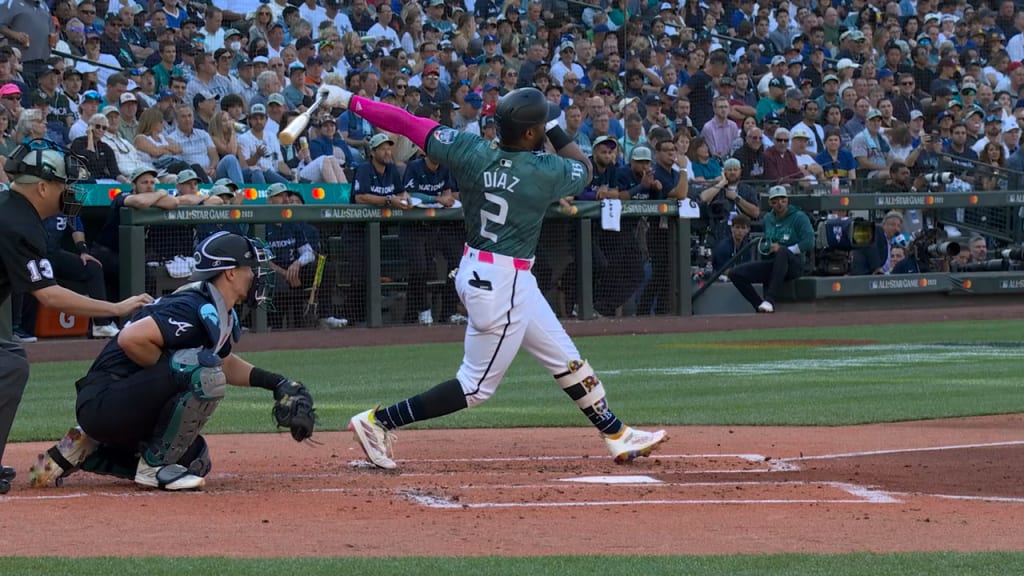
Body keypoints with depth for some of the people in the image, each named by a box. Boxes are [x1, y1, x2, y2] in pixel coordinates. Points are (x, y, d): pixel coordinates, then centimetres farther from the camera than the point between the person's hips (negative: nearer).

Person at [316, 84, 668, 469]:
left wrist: (349, 101, -1)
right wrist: (556, 132, 11)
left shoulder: (471, 152, -8)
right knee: (477, 386, 2)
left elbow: (411, 125, -7)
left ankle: (618, 437, 27)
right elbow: (584, 169, 5)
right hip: (502, 283, -8)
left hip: (475, 271, 8)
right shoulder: (547, 172, -18)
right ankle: (377, 422, 0)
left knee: (566, 361, 17)